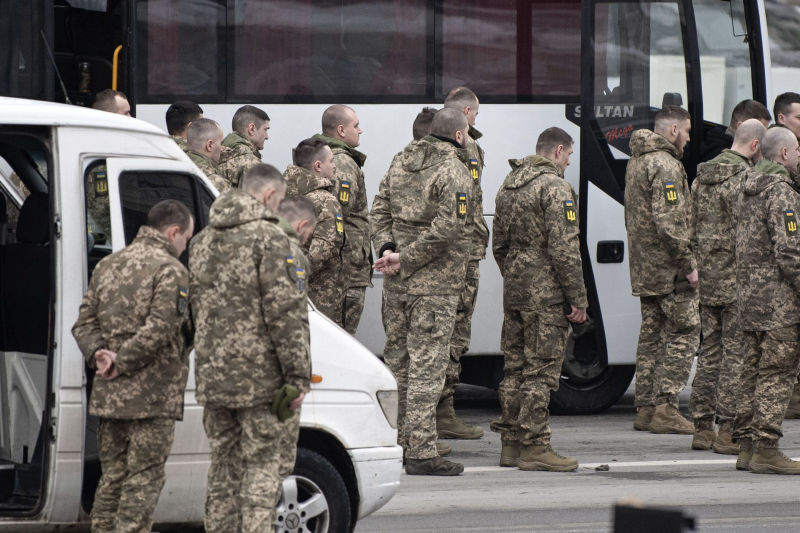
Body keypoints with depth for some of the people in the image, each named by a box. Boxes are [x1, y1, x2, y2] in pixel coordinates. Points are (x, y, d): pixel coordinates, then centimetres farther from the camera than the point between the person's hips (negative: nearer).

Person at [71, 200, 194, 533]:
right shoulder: (170, 270, -10)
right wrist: (121, 364, -14)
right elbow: (158, 330, -21)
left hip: (109, 394, 7)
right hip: (153, 395, -7)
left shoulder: (108, 266, 15)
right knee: (143, 479, -3)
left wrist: (98, 354, -2)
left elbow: (84, 324, 12)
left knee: (112, 475, 14)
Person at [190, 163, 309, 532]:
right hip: (261, 377, -7)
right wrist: (299, 375, -14)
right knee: (263, 466, -2)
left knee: (224, 465, 14)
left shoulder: (202, 242, 14)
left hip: (213, 377, 7)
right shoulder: (269, 239, -11)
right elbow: (286, 311, -16)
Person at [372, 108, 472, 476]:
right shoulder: (454, 173, -11)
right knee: (426, 367, -6)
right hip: (435, 285, -7)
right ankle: (421, 453, -7)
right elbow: (445, 229, -20)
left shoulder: (402, 166, 12)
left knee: (396, 363, 14)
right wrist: (405, 259, -13)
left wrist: (387, 249, -5)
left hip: (397, 283, 7)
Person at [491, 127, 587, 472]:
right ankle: (534, 447, -6)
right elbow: (564, 249, -18)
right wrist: (578, 299, -14)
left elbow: (499, 245, 19)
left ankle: (511, 443, 15)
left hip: (514, 289, 8)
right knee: (541, 370, -6)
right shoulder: (554, 187, -14)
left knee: (515, 367, 12)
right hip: (545, 294, -8)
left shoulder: (510, 184, 14)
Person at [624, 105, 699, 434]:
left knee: (652, 334, 12)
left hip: (644, 268, 9)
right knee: (684, 334, -5)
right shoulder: (665, 166, -16)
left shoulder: (637, 161, 16)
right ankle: (665, 407, -9)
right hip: (669, 271, -9)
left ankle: (645, 408, 13)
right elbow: (669, 222, -23)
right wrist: (688, 265, -17)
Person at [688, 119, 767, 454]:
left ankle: (702, 428, 16)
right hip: (737, 280, -8)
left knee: (710, 351, 13)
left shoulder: (702, 177, 13)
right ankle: (728, 431, -3)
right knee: (736, 352, -3)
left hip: (706, 277, 8)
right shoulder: (745, 178, -14)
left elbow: (690, 228, 16)